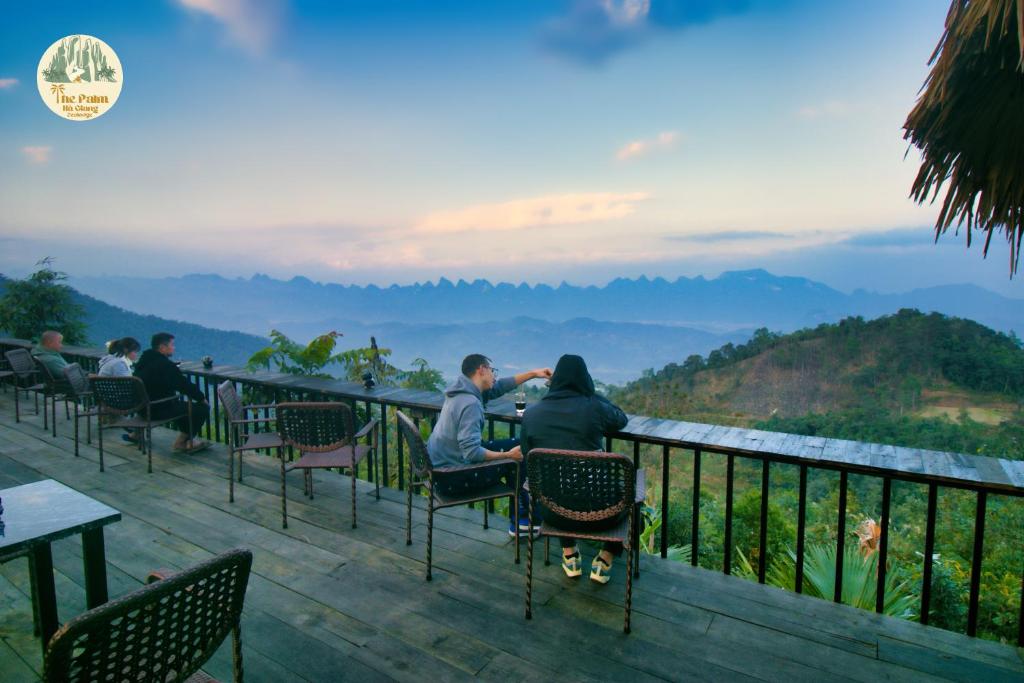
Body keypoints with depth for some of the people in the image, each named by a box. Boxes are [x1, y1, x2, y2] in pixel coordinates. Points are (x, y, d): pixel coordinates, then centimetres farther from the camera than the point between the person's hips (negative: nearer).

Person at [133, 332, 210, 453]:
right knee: (202, 408, -5)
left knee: (181, 404, 31)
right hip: (159, 410, -10)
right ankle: (183, 441, 9)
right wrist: (202, 398, -1)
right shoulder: (165, 365, -20)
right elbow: (185, 385, -15)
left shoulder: (144, 360, 10)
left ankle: (186, 439, 28)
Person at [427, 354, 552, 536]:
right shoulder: (470, 403, -25)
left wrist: (533, 373, 12)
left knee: (514, 444, 13)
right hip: (452, 479, -10)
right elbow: (472, 453, -31)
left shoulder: (463, 389, 3)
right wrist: (508, 455, -20)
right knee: (518, 457, 2)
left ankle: (521, 513, 23)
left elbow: (499, 386, 14)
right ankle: (520, 517, 28)